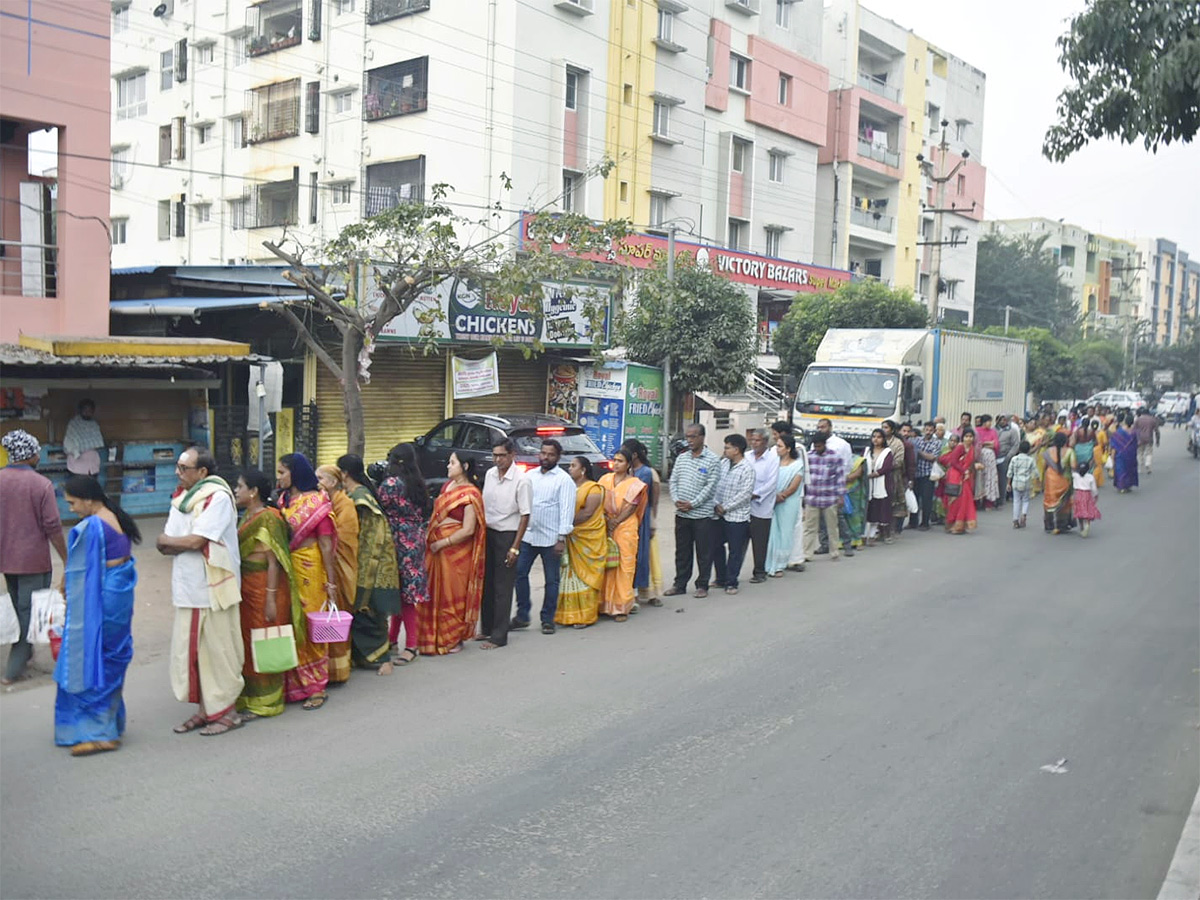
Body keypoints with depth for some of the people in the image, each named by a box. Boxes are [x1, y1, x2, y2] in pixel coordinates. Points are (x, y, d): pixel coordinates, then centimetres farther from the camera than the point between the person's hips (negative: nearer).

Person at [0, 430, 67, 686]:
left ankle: (24, 653, 37)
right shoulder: (42, 484, -15)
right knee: (30, 612, 4)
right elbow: (53, 528, -15)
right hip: (33, 559, -5)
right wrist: (67, 560, -6)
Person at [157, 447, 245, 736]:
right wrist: (184, 543, -12)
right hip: (187, 590, 8)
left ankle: (227, 711, 12)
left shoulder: (218, 498, -13)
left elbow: (196, 540, -20)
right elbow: (165, 545, 8)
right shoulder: (180, 498, 12)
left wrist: (167, 540, -2)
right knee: (190, 651, 10)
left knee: (217, 653, 1)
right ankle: (204, 709, 22)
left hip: (212, 590, -7)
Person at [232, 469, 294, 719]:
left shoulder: (268, 518, -16)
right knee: (248, 642, 15)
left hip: (264, 586, -9)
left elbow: (273, 562, -19)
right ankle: (250, 696, 27)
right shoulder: (248, 516, 12)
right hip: (246, 587, 9)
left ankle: (263, 702, 12)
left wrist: (271, 598, -21)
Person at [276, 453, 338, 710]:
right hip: (285, 569, 5)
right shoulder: (282, 500, 8)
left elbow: (326, 545, -10)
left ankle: (316, 687, 13)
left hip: (309, 569, -5)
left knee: (311, 626, 2)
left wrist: (331, 583, -12)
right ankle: (294, 684, 20)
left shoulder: (317, 502, -8)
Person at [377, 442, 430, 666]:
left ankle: (411, 646, 0)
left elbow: (378, 510, -10)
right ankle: (393, 639, 24)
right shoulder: (418, 484, 9)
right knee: (402, 592, 14)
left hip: (399, 543, -7)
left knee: (403, 593, -3)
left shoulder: (390, 483, -13)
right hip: (415, 542, 7)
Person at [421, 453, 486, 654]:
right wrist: (430, 539, 7)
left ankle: (454, 639, 18)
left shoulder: (470, 494, -14)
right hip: (437, 548, 7)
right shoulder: (447, 486, 10)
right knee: (435, 593, 12)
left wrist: (442, 543, -15)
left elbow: (468, 530, -18)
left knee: (453, 594, 4)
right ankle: (435, 637, 25)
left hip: (456, 551, -7)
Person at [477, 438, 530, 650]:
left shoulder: (521, 481, -14)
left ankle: (499, 636, 8)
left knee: (502, 587, 0)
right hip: (487, 532, 6)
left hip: (507, 535, -6)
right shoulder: (489, 474, 4)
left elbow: (525, 516, -13)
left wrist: (515, 547, -15)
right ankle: (486, 628, 28)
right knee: (486, 582, 14)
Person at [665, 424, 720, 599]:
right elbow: (673, 481, 11)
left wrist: (692, 504, -15)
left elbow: (711, 486, -11)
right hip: (681, 514, 5)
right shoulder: (682, 458, 11)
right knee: (682, 551, 12)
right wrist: (676, 500, -6)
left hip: (702, 514, -5)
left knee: (703, 552, 3)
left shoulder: (712, 460, -6)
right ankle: (680, 584, 20)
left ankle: (702, 585, 14)